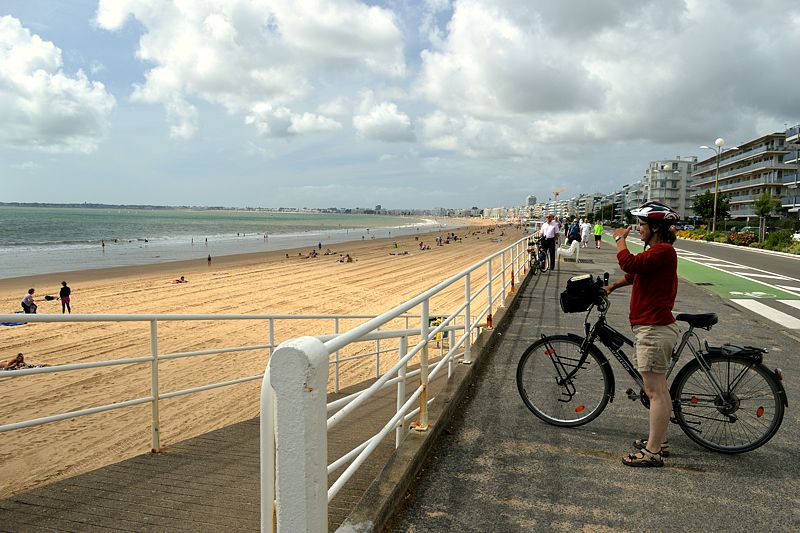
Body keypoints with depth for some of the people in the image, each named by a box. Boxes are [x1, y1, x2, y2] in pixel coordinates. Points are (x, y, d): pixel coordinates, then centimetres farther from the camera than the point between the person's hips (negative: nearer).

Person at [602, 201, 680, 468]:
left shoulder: (663, 251, -17)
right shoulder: (657, 251, 16)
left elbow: (630, 263, -30)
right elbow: (635, 273, 31)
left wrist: (620, 238, -15)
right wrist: (612, 286, 26)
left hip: (653, 330, -11)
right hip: (653, 328, 11)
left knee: (655, 392, -4)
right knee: (659, 389, 18)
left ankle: (653, 452, 3)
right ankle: (659, 440, 30)